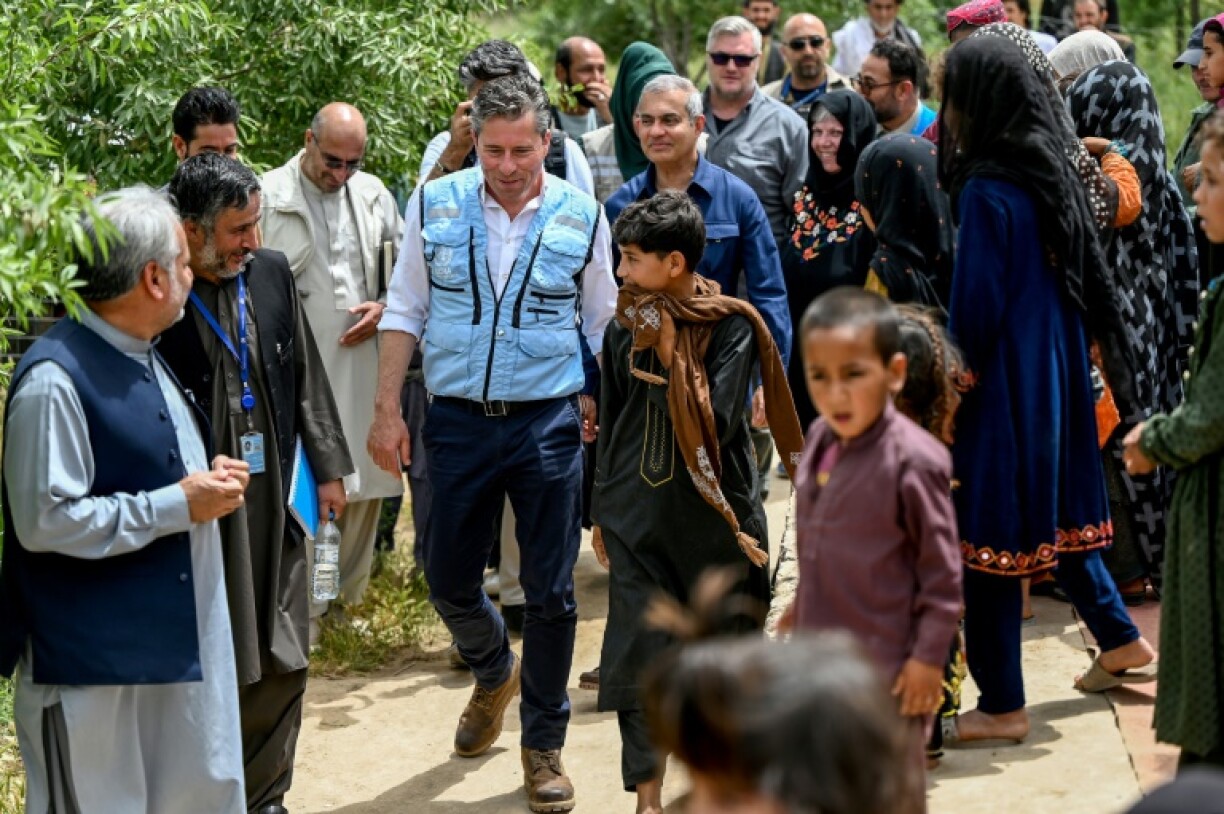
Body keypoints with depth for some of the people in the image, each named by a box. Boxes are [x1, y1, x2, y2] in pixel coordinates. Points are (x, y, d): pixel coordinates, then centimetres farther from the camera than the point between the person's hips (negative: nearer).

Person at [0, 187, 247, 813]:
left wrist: (210, 482, 3)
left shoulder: (143, 359, 12)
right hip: (94, 666, -9)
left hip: (179, 639, 9)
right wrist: (177, 506, -19)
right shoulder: (54, 380, -20)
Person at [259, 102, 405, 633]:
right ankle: (303, 609, 6)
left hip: (364, 361, 5)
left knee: (365, 486, 8)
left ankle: (350, 598, 22)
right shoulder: (269, 197, -5)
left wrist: (386, 308, 0)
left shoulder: (373, 194, 10)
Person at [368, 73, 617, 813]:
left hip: (549, 422, -1)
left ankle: (544, 744, 23)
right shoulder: (434, 206, -2)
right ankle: (495, 675, 43)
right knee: (448, 580, 10)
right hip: (459, 419, 1)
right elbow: (406, 312, 5)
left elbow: (603, 328, 6)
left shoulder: (581, 217, -3)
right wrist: (387, 412, 1)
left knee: (551, 594, 5)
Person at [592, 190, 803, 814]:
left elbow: (716, 425, -18)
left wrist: (669, 353, -19)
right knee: (636, 658, -2)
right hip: (638, 516, 3)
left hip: (715, 515, -3)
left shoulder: (732, 327, -10)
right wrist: (601, 513, 15)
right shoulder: (624, 328, 2)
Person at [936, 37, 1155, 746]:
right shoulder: (1054, 173, 4)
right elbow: (1087, 282, 11)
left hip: (1003, 384, -8)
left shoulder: (987, 191, -19)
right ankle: (1120, 641, 35)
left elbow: (976, 308, -19)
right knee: (1053, 510, 24)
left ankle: (1002, 707, 9)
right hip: (1056, 376, 8)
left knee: (989, 531, 1)